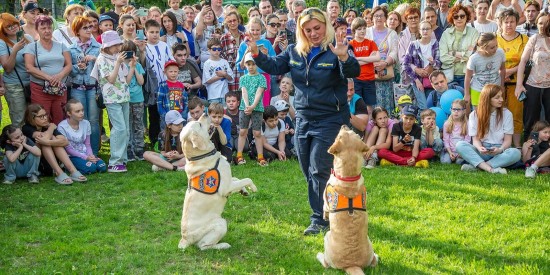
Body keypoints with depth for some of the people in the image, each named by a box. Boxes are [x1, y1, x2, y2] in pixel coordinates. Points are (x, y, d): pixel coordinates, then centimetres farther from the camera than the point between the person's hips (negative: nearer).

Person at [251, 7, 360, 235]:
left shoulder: (335, 49, -12)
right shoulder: (294, 52, 6)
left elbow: (354, 72, -25)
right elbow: (274, 67, 14)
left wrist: (344, 57, -46)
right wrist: (256, 54, -3)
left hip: (330, 120, -7)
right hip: (303, 119, 7)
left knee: (319, 171, -8)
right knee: (308, 172, 14)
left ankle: (319, 220, 2)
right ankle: (326, 213, 29)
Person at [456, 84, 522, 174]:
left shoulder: (506, 114, 2)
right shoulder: (474, 115, 3)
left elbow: (508, 140, 0)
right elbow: (475, 138, 0)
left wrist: (500, 149, -22)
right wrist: (479, 148, -24)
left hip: (499, 152, 0)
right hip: (482, 151, 0)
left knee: (516, 153, -33)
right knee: (460, 145, -27)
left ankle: (475, 166, -36)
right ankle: (490, 169, -41)